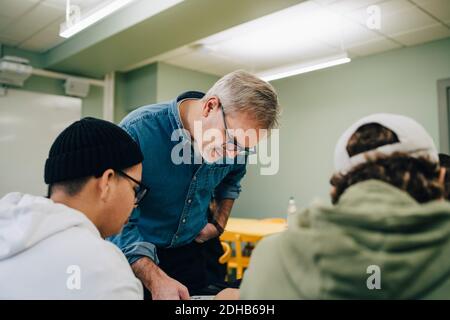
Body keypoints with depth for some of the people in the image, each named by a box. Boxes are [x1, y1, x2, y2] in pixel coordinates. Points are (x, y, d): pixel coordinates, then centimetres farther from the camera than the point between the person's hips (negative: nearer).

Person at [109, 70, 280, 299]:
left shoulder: (234, 146, -12)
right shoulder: (137, 132, -28)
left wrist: (219, 223, 3)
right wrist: (156, 280, -39)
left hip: (192, 249, 4)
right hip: (136, 256, -4)